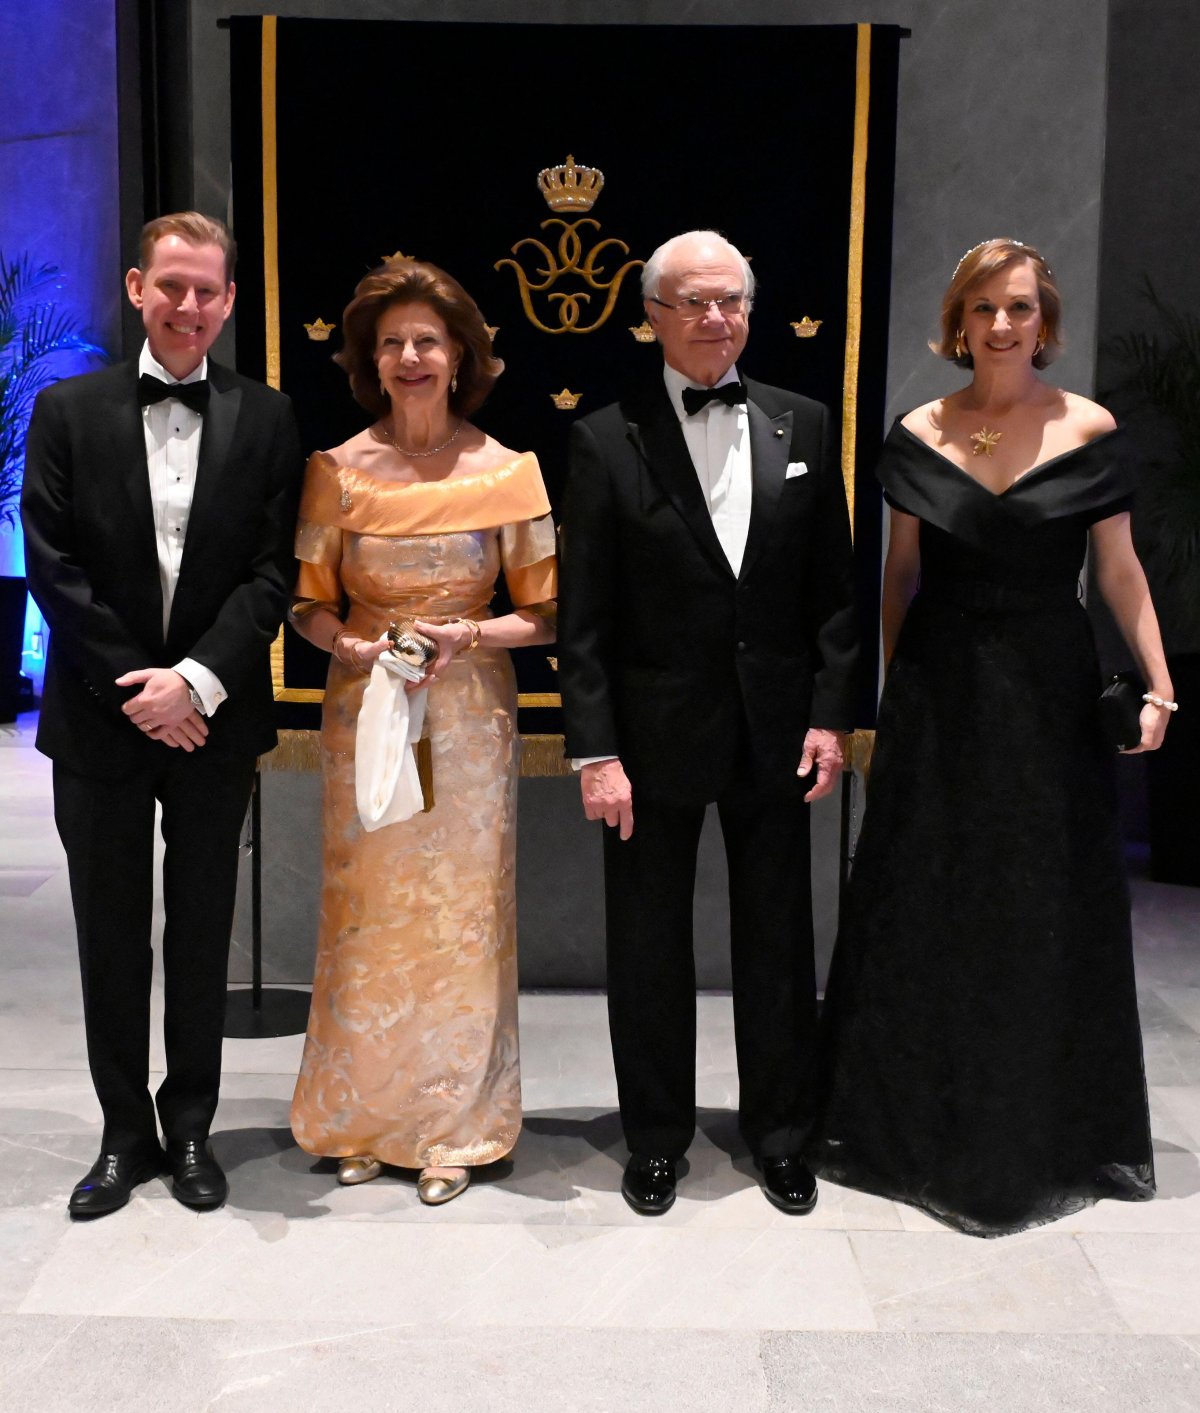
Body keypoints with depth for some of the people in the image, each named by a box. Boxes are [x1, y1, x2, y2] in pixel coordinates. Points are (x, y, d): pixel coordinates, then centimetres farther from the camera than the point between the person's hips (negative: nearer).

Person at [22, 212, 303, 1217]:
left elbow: (272, 572, -4)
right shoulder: (69, 411, 2)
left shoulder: (266, 419, 2)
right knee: (111, 941, 9)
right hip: (99, 720, 0)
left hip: (213, 719, 0)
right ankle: (126, 1134, 25)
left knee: (202, 937, 11)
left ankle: (190, 1129, 27)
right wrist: (137, 689, -11)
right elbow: (53, 568, -4)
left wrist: (197, 679, -15)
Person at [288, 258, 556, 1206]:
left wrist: (467, 637, -17)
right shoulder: (339, 470, -1)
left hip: (469, 719, -1)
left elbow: (546, 614, -1)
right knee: (366, 915, 8)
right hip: (365, 717, 1)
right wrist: (350, 647, -15)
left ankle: (454, 1127, 23)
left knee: (461, 917, 6)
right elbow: (309, 600, 5)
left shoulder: (508, 472, -4)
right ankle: (364, 1118, 26)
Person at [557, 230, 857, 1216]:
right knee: (650, 949, 10)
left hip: (777, 732, 2)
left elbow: (833, 590, 6)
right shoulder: (608, 440, -5)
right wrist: (596, 752, -11)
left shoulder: (803, 427, 4)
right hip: (656, 736, -2)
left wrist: (830, 715, -1)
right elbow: (583, 618, -7)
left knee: (778, 941, 13)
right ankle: (657, 1140, 28)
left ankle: (780, 1132, 31)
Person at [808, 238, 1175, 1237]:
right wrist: (894, 686, 9)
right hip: (939, 695, 1)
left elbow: (1120, 568, 0)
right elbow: (901, 572, 9)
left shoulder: (1090, 433, -2)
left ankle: (1051, 1131, 28)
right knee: (925, 901, 8)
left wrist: (1158, 682, -9)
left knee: (1050, 906, 8)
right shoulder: (919, 435, 2)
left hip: (1050, 696, -1)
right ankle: (920, 1121, 26)